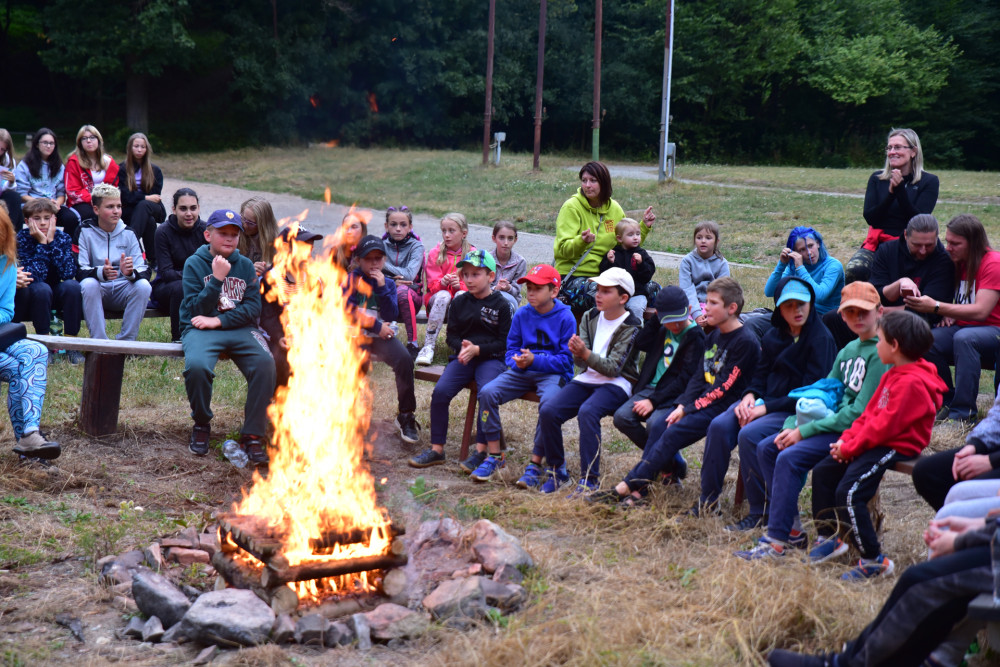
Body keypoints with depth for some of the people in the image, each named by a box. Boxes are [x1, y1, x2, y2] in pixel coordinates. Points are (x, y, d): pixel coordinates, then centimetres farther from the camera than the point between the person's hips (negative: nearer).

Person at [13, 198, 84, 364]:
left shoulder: (62, 237, -9)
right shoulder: (22, 238, -15)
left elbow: (68, 274, -25)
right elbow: (34, 276, -28)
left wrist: (51, 241, -25)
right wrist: (42, 243, -29)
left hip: (57, 294, 2)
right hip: (31, 297, -2)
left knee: (72, 286, -28)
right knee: (41, 288, -34)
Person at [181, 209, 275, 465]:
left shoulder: (245, 266, 13)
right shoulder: (194, 263, 5)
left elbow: (253, 308, 4)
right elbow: (196, 309, -4)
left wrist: (219, 320, -9)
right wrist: (217, 278, -12)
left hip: (239, 329, 2)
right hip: (201, 329, -2)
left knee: (265, 363, -29)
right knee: (196, 366, -35)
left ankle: (253, 435, -18)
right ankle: (201, 425, -4)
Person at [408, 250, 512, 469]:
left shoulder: (500, 305, 0)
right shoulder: (459, 302, 11)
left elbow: (504, 342, -3)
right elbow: (451, 335, 12)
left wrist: (477, 349, -15)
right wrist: (461, 347, -11)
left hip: (490, 358, -3)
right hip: (463, 357, 4)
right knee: (440, 391, -19)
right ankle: (437, 449, -9)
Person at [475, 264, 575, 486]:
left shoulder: (565, 318, -5)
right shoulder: (522, 314, 9)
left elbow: (566, 359, -8)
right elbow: (511, 349, 14)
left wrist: (535, 360, -19)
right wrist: (517, 361, -10)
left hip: (553, 373, -4)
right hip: (522, 371, 4)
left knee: (549, 401, -36)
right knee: (487, 392, -18)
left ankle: (535, 464, -24)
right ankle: (493, 453, -9)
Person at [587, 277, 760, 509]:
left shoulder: (746, 342, -13)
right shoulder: (713, 336, 13)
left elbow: (724, 388, -17)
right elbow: (699, 376, 10)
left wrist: (689, 409, -16)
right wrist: (682, 405, -5)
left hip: (723, 407, -8)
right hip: (704, 401, 8)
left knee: (675, 431, -23)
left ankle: (626, 487, -21)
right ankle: (638, 490, -17)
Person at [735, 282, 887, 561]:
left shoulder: (880, 353, -14)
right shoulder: (848, 350, 14)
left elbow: (860, 411, -20)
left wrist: (804, 431, -17)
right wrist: (792, 426, 2)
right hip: (836, 421, 10)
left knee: (790, 457, -25)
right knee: (766, 448, 1)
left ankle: (776, 543, -20)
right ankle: (792, 529, 3)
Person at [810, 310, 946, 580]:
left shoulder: (911, 383, -22)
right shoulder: (893, 375, 13)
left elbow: (884, 425, -24)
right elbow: (870, 412, 15)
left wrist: (850, 447, -17)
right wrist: (847, 438, 2)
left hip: (896, 447, -11)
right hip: (875, 441, 11)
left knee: (848, 491, -23)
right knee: (823, 472, 11)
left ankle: (874, 560, -14)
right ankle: (828, 538, 22)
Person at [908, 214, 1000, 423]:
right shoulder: (959, 263, 10)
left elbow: (981, 311, -22)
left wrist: (936, 307, -27)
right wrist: (948, 314, -2)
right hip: (963, 327, 6)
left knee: (964, 338, -39)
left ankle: (963, 412, -32)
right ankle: (946, 403, -10)